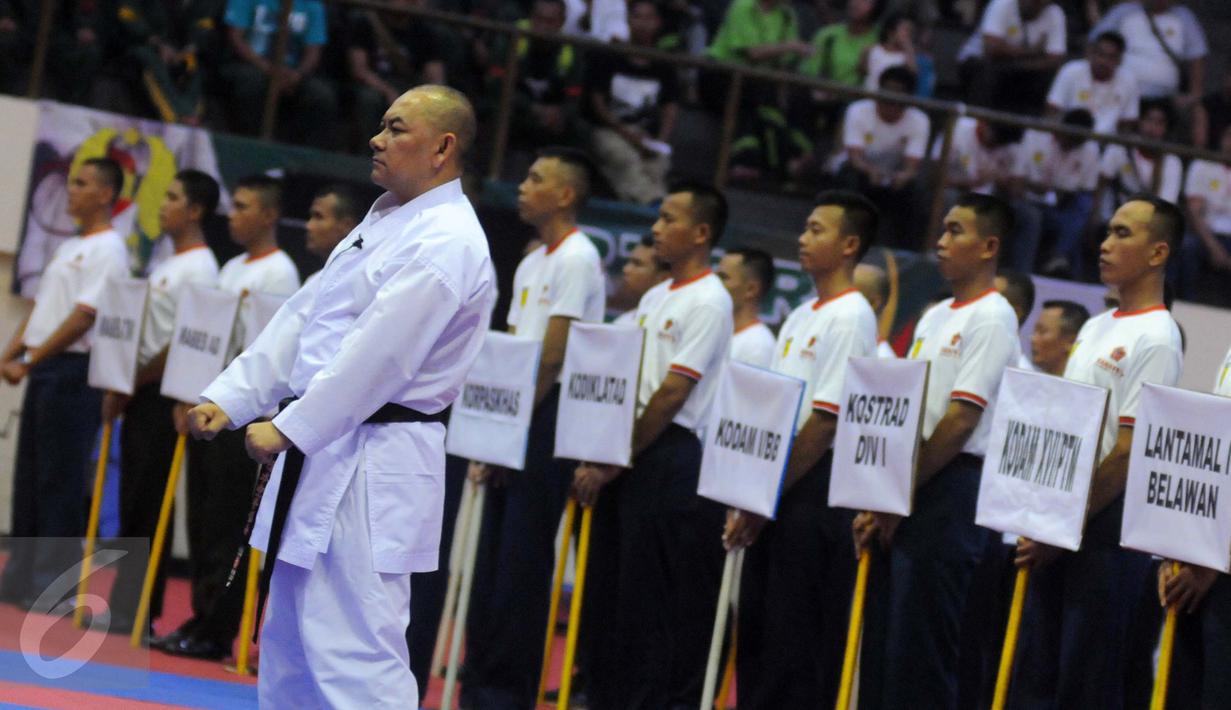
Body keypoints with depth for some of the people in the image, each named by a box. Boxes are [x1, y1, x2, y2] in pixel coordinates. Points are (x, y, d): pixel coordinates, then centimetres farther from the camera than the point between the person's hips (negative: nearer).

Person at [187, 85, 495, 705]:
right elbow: (302, 318, 16)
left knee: (355, 656, -15)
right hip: (324, 458, 11)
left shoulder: (447, 244, -16)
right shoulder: (384, 221, 18)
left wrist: (289, 430, -20)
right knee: (287, 640, 17)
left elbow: (379, 355, -22)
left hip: (370, 473, -11)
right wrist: (230, 398, 7)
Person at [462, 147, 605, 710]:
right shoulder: (531, 266, 18)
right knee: (493, 554, 8)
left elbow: (552, 358, -14)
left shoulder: (577, 259, -10)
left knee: (522, 560, -7)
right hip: (516, 422, 9)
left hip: (550, 418, -9)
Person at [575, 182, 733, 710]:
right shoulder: (654, 299, 16)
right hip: (626, 459, 8)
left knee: (660, 601, -6)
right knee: (606, 587, 9)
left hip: (671, 459, -8)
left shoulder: (709, 303, -9)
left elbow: (671, 395, -15)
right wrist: (598, 457, 8)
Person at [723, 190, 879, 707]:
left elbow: (824, 422, -15)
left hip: (815, 489, -9)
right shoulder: (800, 318, 17)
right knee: (754, 623, 9)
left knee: (799, 639, -7)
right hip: (773, 494, 9)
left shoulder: (851, 319, -10)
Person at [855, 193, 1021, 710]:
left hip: (950, 489, -8)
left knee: (921, 647, -7)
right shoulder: (934, 318, 18)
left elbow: (960, 421, -15)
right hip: (903, 496, 8)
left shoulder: (990, 319, -8)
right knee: (881, 639, 7)